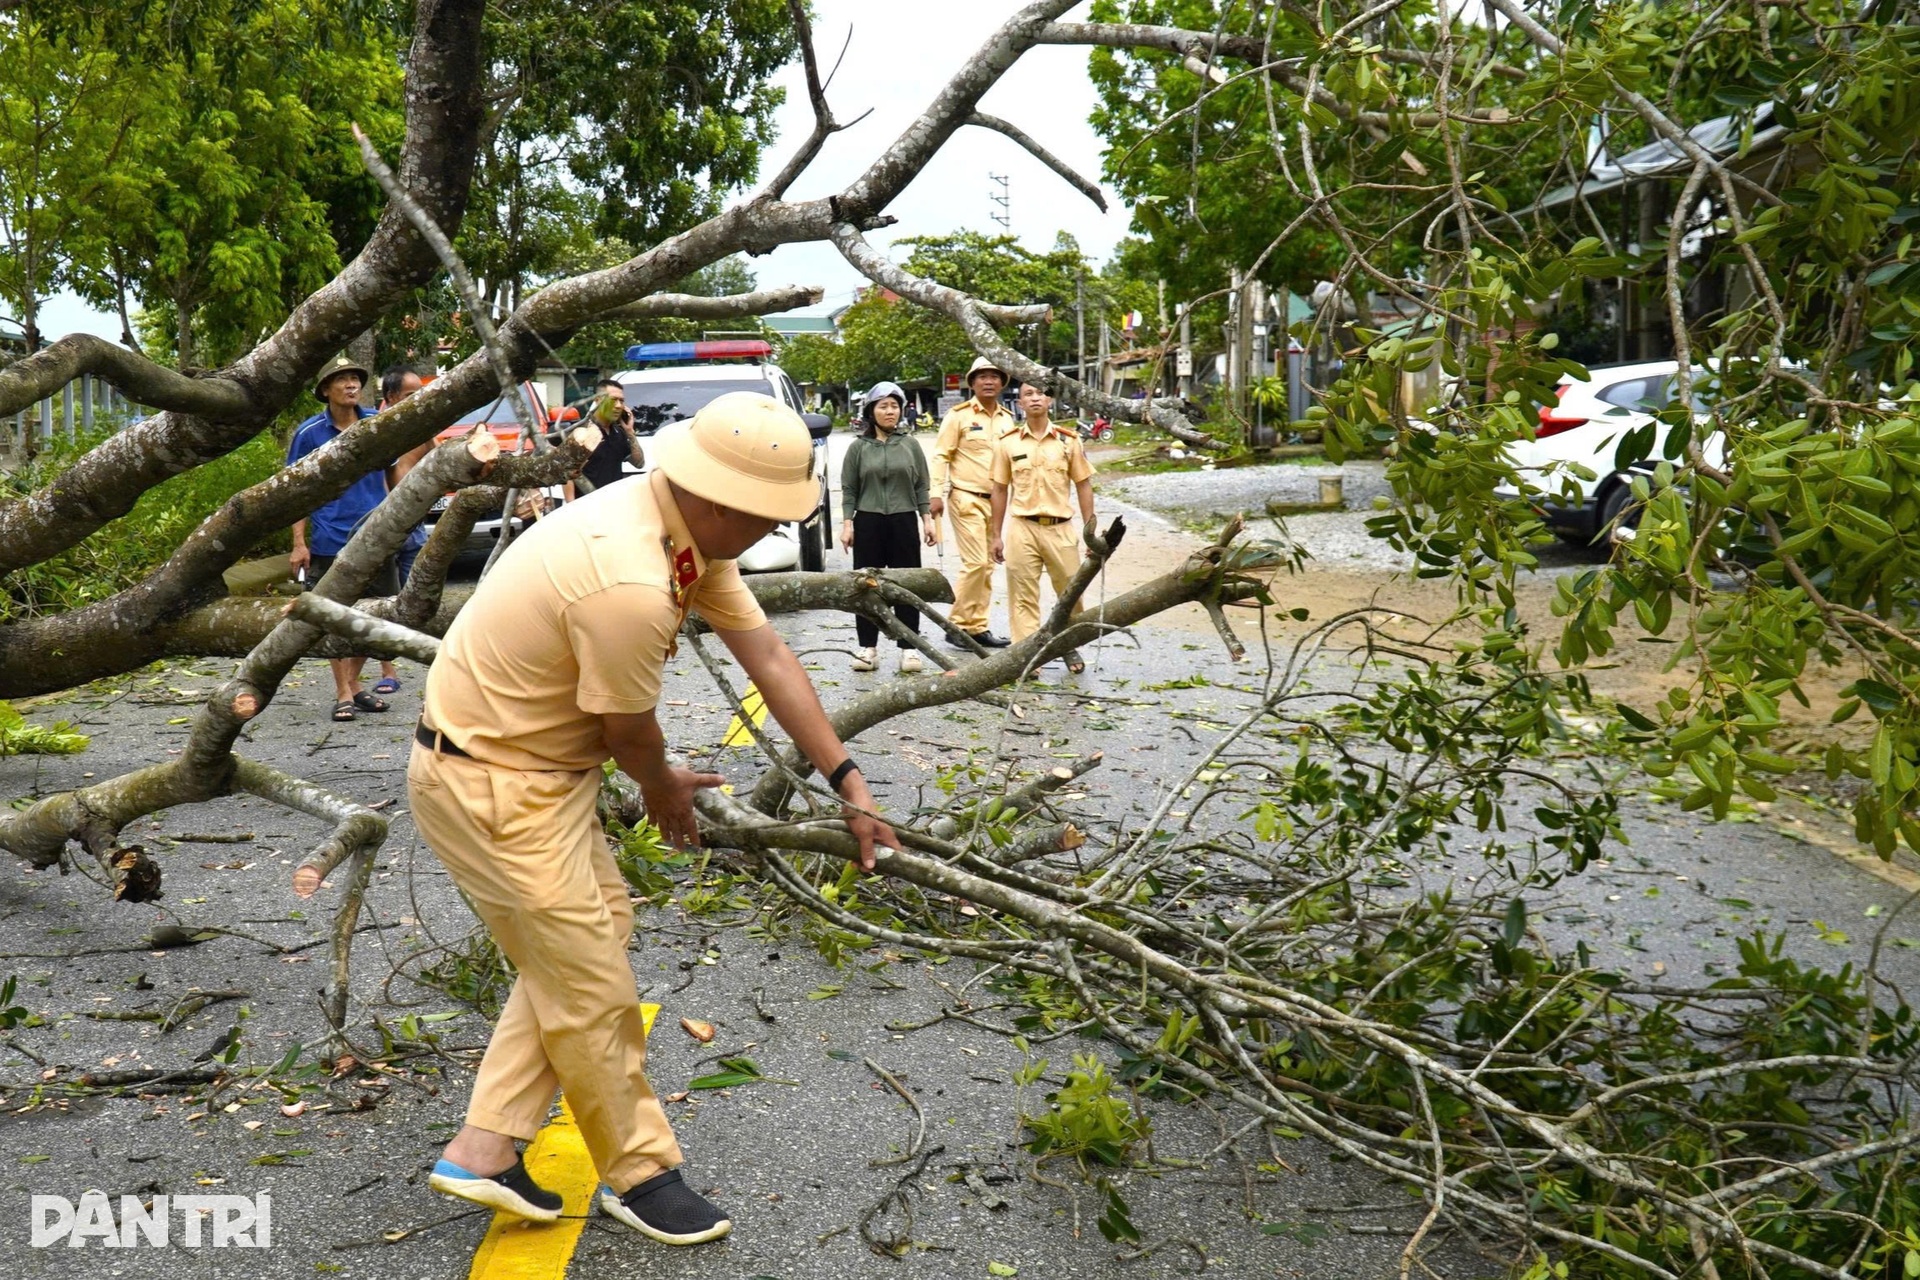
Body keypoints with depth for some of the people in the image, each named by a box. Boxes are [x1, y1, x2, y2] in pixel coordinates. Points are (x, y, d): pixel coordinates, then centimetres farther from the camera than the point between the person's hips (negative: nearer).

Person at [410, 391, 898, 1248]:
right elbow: (628, 730, -17)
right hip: (489, 785, -10)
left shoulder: (691, 527, -3)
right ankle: (638, 1175, 22)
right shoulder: (630, 585, -33)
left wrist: (849, 786, 2)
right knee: (592, 984, 2)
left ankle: (484, 1151, 23)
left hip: (539, 764, 10)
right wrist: (664, 791, 6)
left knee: (592, 931, 16)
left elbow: (767, 656, 0)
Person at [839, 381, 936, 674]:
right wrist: (847, 523, -3)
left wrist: (927, 519, 2)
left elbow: (921, 487, 9)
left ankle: (908, 648, 7)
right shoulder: (858, 447, 4)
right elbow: (849, 489, 4)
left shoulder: (910, 446, 8)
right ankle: (867, 648, 8)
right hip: (867, 522, -1)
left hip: (904, 521, 1)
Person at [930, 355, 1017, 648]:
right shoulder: (959, 415, -6)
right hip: (966, 499, -6)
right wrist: (937, 494, -15)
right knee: (976, 562, -12)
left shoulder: (1007, 418, 11)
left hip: (995, 500, 6)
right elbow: (941, 455, -7)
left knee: (987, 565, 8)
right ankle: (959, 623, 0)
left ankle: (976, 626, 16)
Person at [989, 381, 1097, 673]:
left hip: (1061, 528, 1)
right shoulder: (1008, 443, 4)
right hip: (1022, 528, 0)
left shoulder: (1069, 440, 4)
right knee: (1023, 596, 1)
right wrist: (997, 536, 7)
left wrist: (1089, 529, 3)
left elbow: (1083, 485, 7)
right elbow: (1000, 490, 8)